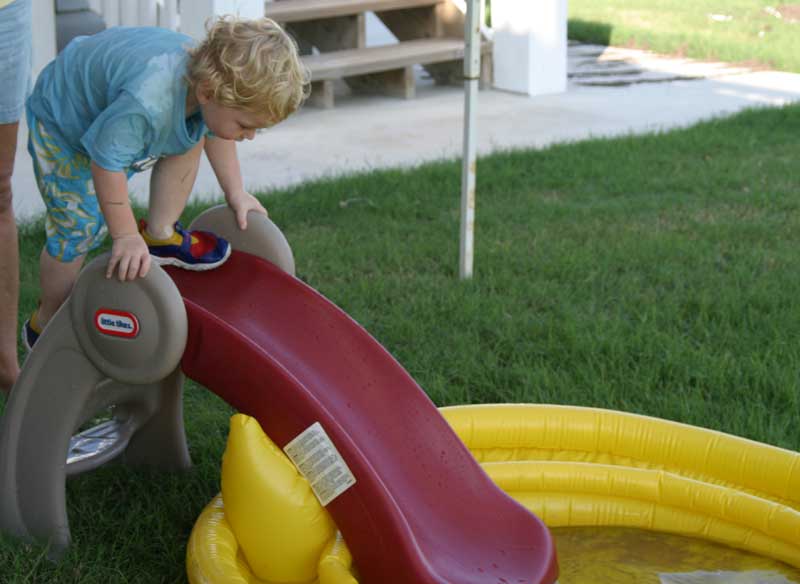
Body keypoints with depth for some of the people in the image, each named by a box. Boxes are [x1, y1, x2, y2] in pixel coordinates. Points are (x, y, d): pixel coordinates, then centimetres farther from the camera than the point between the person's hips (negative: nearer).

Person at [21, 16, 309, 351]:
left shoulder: (206, 75, -22)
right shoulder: (146, 104, -49)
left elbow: (215, 134, 1)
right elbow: (106, 163, -37)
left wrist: (235, 193, 5)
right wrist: (125, 237, -30)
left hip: (109, 105, 7)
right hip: (63, 127, -7)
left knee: (190, 140, -7)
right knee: (80, 227, -4)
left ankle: (159, 235, 6)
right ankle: (46, 324, 16)